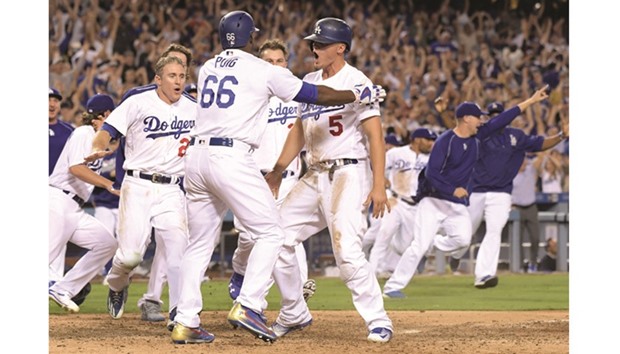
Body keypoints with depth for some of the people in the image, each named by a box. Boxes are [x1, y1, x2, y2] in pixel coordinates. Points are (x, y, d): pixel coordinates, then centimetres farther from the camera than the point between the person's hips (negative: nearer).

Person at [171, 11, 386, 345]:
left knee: (200, 242, 12)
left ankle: (185, 322, 7)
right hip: (232, 157, -6)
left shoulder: (206, 69, 16)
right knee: (269, 233, 2)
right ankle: (247, 306, -12)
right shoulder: (264, 70, 0)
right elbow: (317, 95, 2)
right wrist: (359, 94, 13)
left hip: (196, 155, 6)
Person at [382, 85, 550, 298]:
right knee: (420, 245, -13)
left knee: (463, 240, -19)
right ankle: (393, 287, -8)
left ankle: (434, 242, 11)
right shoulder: (445, 141, -14)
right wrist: (453, 190, -28)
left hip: (458, 204, 6)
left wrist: (531, 101, 7)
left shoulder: (476, 137, 6)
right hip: (434, 200, -6)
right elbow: (431, 173, -19)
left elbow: (502, 120, 8)